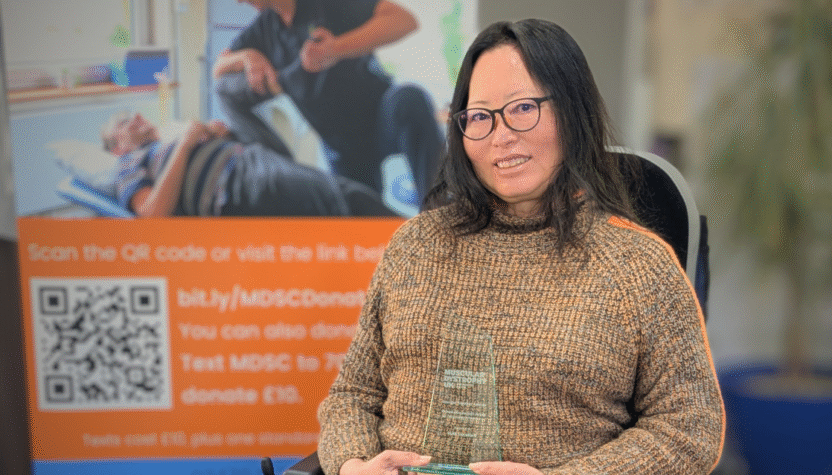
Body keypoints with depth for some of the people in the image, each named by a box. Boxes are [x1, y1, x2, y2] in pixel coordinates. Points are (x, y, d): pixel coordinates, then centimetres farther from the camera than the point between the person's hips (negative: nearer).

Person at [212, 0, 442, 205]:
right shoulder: (265, 26, 6)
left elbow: (405, 20, -24)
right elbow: (219, 67, 16)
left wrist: (337, 49, -35)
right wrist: (247, 56, -9)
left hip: (379, 116, -5)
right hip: (341, 147, 6)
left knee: (409, 100, -39)